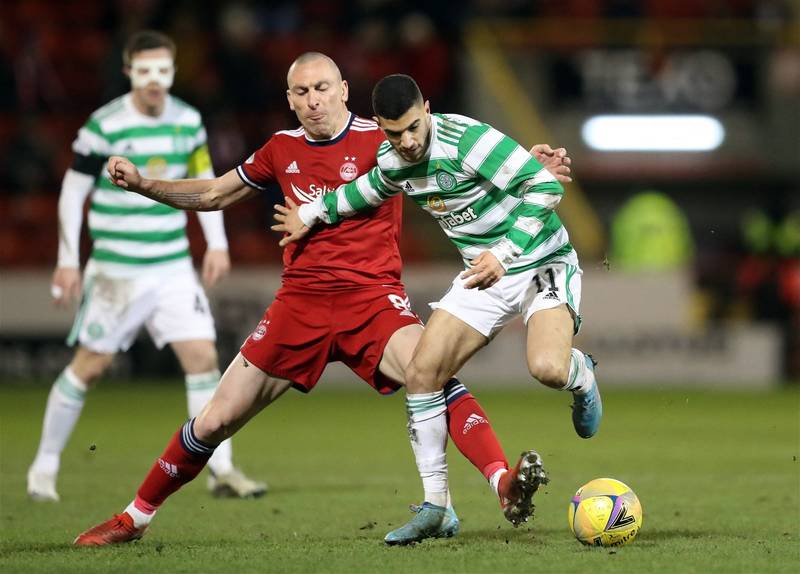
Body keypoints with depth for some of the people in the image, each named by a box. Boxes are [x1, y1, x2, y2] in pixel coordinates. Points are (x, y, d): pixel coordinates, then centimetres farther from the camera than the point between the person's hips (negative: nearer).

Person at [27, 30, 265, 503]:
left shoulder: (188, 121, 3)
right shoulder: (104, 127, -12)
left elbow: (204, 179, 16)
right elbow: (73, 192, -6)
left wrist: (218, 243, 8)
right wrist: (68, 261, -8)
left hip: (174, 268, 4)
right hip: (116, 271, -4)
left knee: (203, 356, -7)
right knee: (90, 366, 2)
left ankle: (221, 469, -2)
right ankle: (45, 466, 17)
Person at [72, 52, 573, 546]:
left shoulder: (380, 139, -6)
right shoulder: (283, 150, 9)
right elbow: (214, 195, 22)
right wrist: (141, 183, 11)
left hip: (372, 297, -4)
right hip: (300, 302, 4)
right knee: (214, 422, 4)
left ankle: (505, 482, -41)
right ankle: (135, 518, 21)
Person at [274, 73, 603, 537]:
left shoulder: (467, 139, -25)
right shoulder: (392, 160, -1)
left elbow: (546, 187, -25)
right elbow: (368, 189, 26)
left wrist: (506, 253, -31)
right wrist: (313, 213, 31)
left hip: (542, 264, -7)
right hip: (484, 274, 7)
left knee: (547, 368, -33)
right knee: (420, 375, -6)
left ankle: (581, 374, 8)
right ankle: (436, 507, 6)